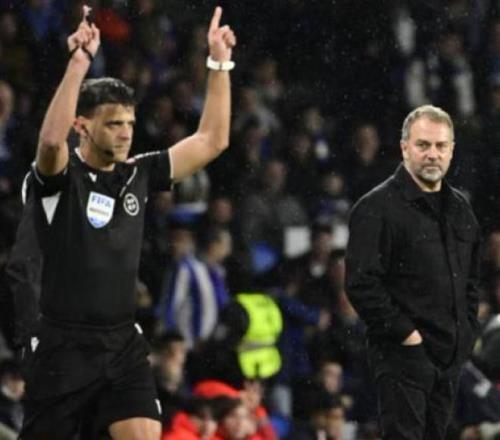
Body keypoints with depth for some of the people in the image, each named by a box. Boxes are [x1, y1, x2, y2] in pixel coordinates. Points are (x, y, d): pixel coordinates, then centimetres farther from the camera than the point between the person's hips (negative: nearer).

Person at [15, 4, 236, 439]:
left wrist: (220, 62, 3)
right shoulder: (59, 178, -9)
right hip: (63, 349, -4)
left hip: (124, 346, 4)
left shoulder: (138, 174, 6)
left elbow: (212, 140, 10)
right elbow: (51, 139, -33)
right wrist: (79, 61, -38)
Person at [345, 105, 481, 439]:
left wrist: (467, 331, 12)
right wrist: (405, 333, -17)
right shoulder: (377, 208, -9)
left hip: (451, 355, 7)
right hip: (402, 353, -7)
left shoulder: (459, 209, 16)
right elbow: (362, 285, -16)